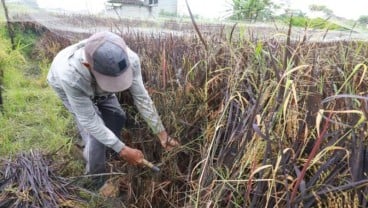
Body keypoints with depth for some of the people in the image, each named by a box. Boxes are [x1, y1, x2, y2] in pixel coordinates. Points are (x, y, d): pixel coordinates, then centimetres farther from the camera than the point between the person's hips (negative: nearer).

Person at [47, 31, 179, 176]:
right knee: (92, 128, -17)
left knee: (117, 117, 1)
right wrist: (123, 150, -33)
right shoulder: (70, 75, -47)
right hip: (66, 85, -3)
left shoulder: (129, 59, -38)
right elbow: (89, 120, -35)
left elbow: (141, 97, -25)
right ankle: (94, 176, 9)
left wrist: (162, 134, -22)